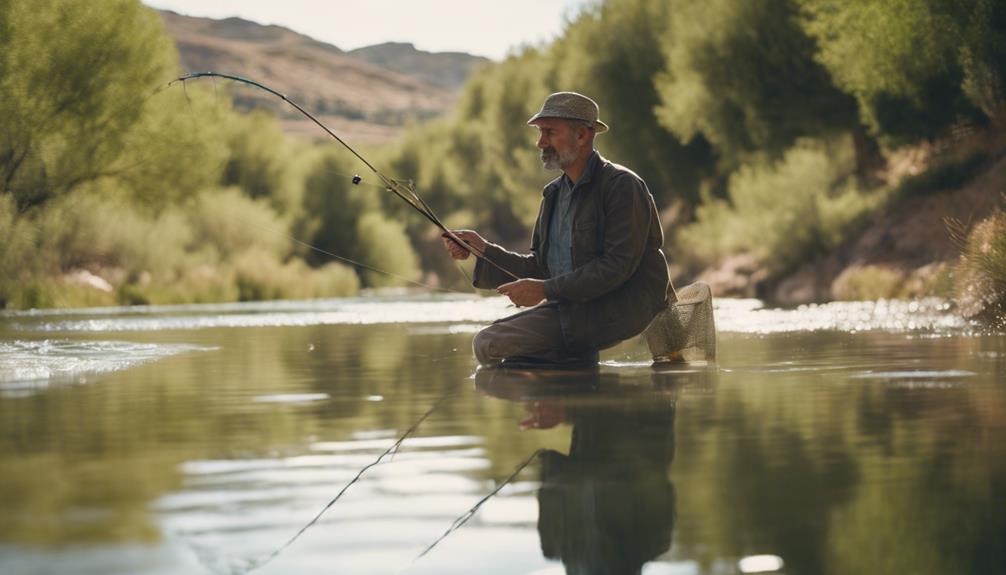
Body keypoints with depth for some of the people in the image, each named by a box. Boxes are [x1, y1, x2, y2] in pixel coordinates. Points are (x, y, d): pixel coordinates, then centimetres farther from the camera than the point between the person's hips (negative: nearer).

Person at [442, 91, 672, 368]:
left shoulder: (622, 186, -11)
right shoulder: (555, 193, 16)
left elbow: (618, 266, -19)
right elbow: (539, 267, 17)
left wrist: (546, 290, -20)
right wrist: (482, 250, 5)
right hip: (573, 308, 9)